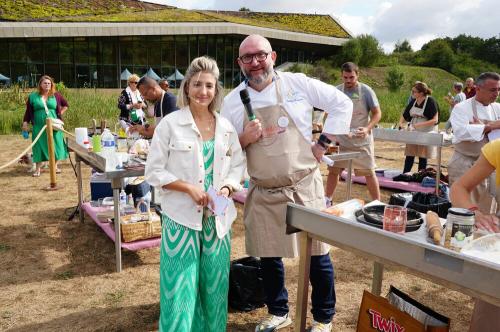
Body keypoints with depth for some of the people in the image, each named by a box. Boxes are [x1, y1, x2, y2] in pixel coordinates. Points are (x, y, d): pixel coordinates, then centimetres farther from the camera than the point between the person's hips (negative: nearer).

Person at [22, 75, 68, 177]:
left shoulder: (56, 95, 3)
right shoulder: (33, 96, 2)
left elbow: (65, 105, 15)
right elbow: (28, 111, 5)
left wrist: (59, 114, 5)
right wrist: (25, 122, 1)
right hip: (39, 126, -1)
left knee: (55, 144, 6)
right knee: (39, 146, 2)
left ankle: (55, 166, 22)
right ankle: (38, 169, 10)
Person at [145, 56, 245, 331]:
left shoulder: (226, 127, 6)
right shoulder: (170, 124, -6)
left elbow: (238, 164, 13)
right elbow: (154, 171, -5)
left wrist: (227, 187, -7)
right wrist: (189, 188, -16)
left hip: (217, 218, 4)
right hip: (181, 217, -4)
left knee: (215, 286, 13)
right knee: (181, 289, 0)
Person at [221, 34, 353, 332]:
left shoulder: (298, 84, -3)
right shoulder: (232, 101, 2)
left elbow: (342, 103, 3)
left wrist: (323, 143, -2)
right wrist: (244, 139, -14)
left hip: (304, 187, -2)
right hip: (264, 194, 2)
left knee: (317, 255, 7)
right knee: (268, 256, 13)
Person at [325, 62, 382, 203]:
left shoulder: (366, 91, -7)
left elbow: (377, 113, -5)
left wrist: (367, 128, -21)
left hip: (362, 141, -2)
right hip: (341, 140, 3)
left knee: (369, 173, 2)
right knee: (333, 170, 7)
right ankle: (327, 200, 23)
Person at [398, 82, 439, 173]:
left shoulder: (430, 101, -13)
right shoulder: (413, 102, 4)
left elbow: (435, 120, -18)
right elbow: (405, 116, 12)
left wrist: (420, 124, -27)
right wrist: (401, 123, -8)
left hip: (426, 133, -5)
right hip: (413, 131, 5)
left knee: (422, 157, 5)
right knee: (409, 155, 4)